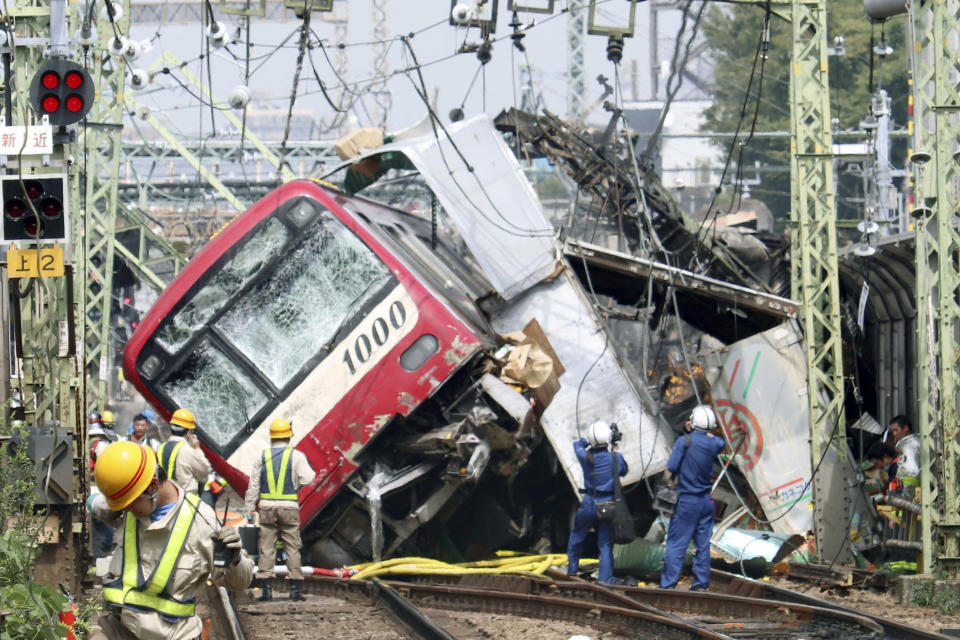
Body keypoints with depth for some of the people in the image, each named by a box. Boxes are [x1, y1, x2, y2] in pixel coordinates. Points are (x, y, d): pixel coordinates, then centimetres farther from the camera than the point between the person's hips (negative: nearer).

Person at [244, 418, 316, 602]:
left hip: (266, 507, 1)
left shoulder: (261, 457, 5)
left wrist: (251, 509, 8)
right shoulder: (296, 456, -3)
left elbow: (253, 485, 4)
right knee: (292, 549, 4)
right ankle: (295, 588, 2)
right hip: (289, 508, -1)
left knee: (267, 549, 4)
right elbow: (308, 479, -9)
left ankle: (266, 587, -1)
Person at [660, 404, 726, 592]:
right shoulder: (714, 443, 0)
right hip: (706, 500, 4)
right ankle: (701, 585, 12)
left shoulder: (684, 441, -13)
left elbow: (671, 467, -12)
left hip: (687, 500, -4)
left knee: (676, 544, -2)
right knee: (703, 545, 10)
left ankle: (668, 585, -5)